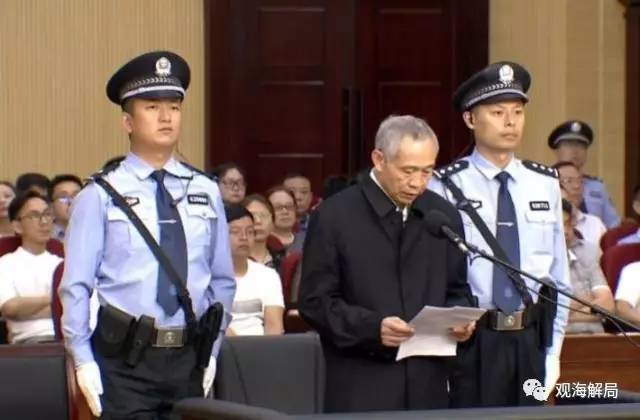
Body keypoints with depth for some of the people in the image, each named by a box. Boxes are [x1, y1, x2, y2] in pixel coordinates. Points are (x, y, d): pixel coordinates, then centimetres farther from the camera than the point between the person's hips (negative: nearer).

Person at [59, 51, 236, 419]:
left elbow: (222, 280, 13)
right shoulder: (101, 196, -3)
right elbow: (76, 287, -3)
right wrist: (84, 362, -8)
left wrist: (212, 352, 8)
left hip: (189, 359, 4)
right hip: (126, 360, -4)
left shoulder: (205, 192, 8)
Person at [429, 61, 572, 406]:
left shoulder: (545, 184, 8)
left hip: (529, 341, 4)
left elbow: (558, 277, 12)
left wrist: (551, 353, 7)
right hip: (470, 340, -4)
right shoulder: (446, 188, -6)